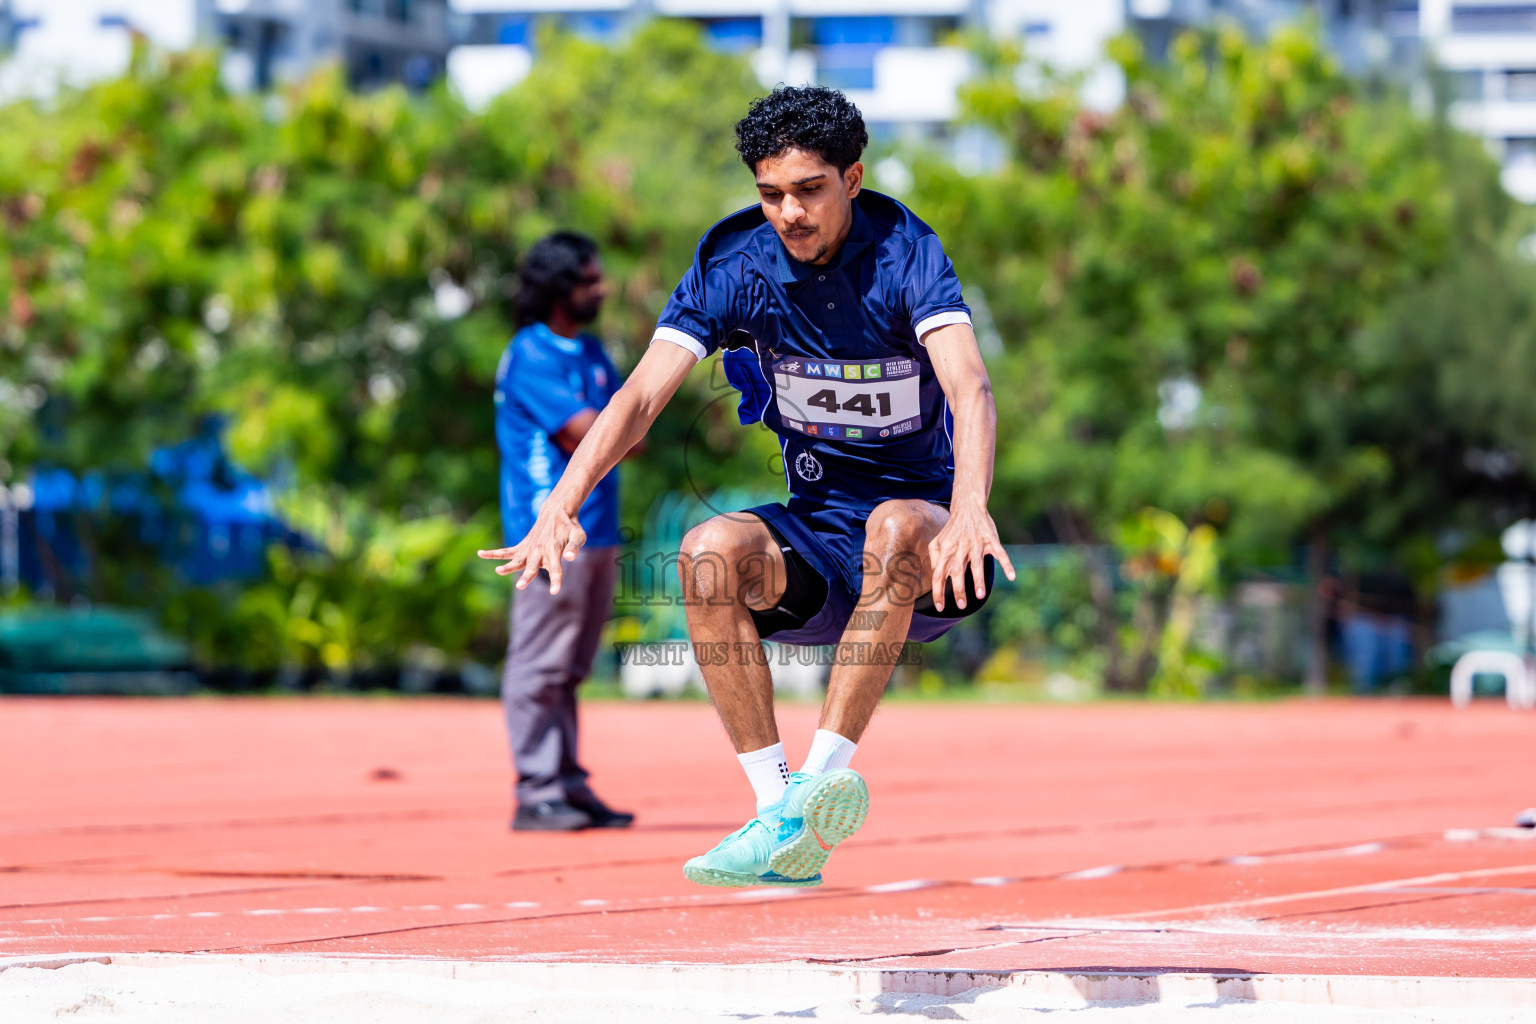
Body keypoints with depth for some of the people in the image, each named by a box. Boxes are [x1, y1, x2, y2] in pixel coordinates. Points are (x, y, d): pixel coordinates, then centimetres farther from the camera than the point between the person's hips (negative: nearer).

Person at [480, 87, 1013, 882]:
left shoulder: (905, 255, -15)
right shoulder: (734, 265, -5)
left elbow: (969, 388, -31)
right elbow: (640, 397, -13)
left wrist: (969, 512, -51)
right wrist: (561, 505, -31)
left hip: (921, 549, -3)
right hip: (815, 536, 4)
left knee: (898, 524, -37)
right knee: (709, 551, -26)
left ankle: (825, 773, -37)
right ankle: (778, 812, -27)